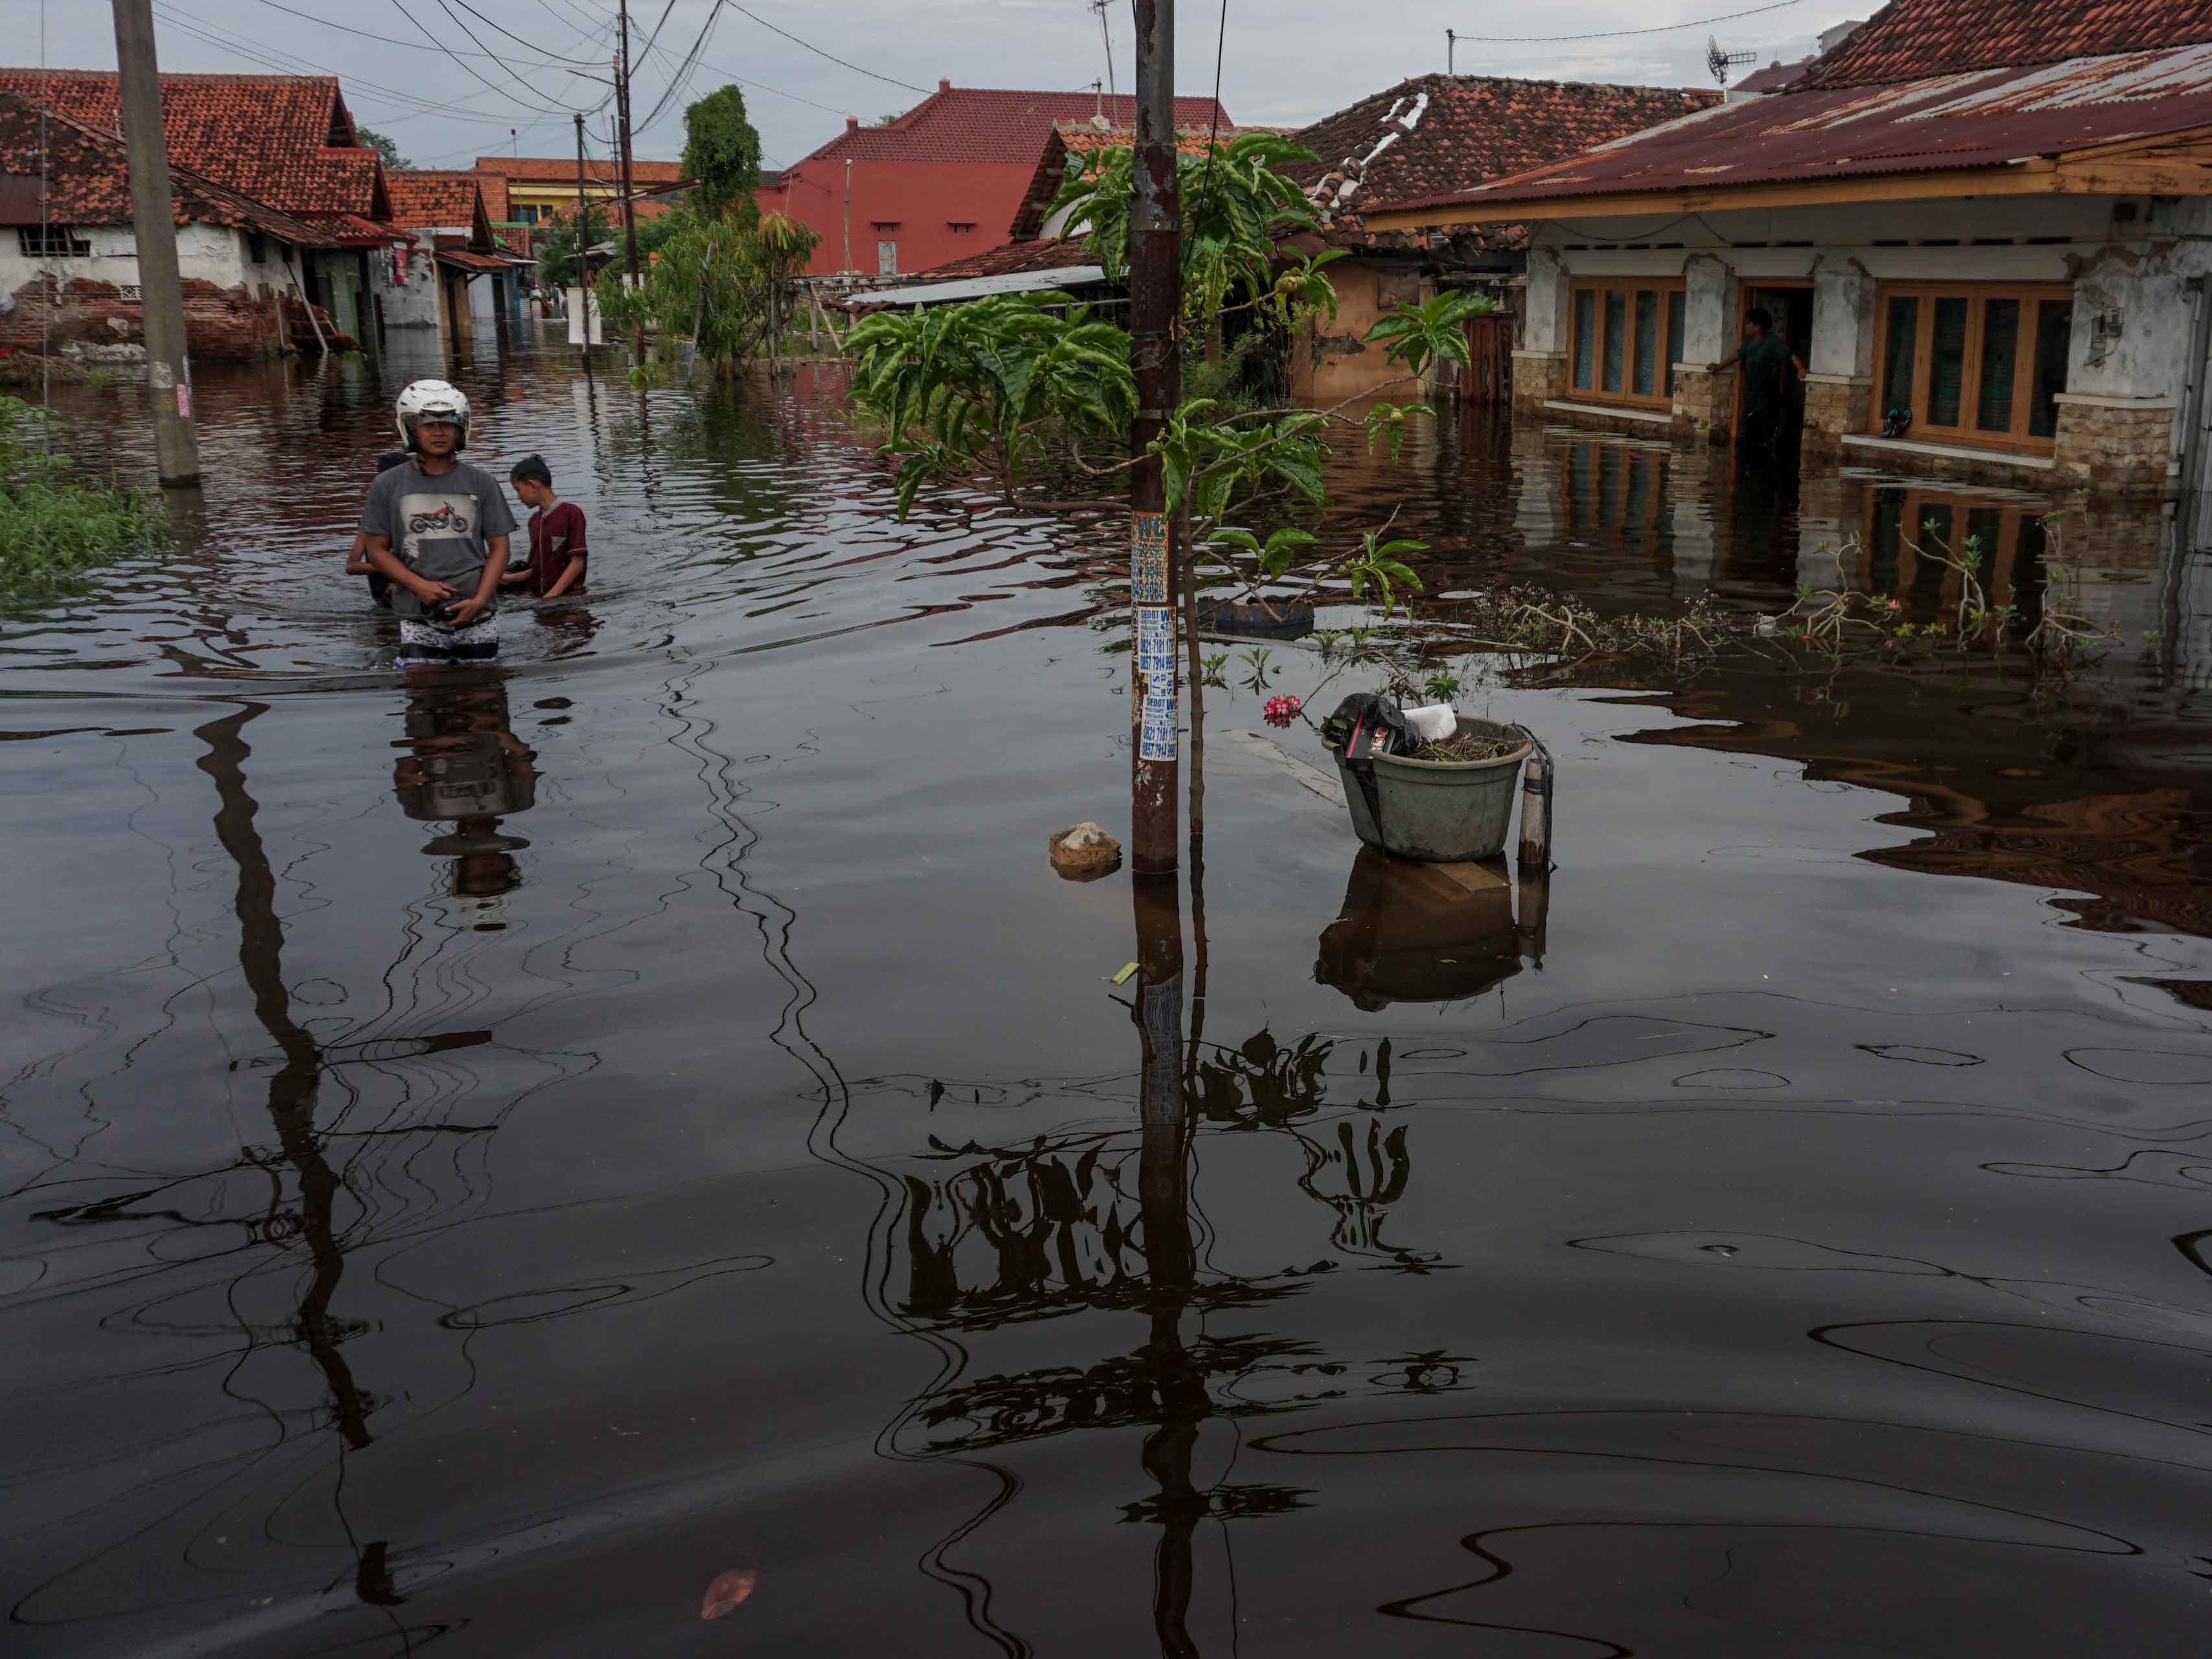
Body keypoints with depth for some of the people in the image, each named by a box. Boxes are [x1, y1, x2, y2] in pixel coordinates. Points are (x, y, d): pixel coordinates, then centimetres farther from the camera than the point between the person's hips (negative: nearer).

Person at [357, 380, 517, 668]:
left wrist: (480, 600, -8)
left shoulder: (481, 483, 5)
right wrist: (419, 585, -10)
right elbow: (377, 550, 6)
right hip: (419, 621, -1)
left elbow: (499, 547, 5)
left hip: (477, 618, 1)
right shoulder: (388, 486, 4)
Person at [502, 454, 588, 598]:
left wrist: (551, 597, -17)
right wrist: (510, 579, 13)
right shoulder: (534, 520, 14)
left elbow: (577, 563, -11)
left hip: (567, 597, -5)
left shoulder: (571, 513, -7)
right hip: (537, 597, 5)